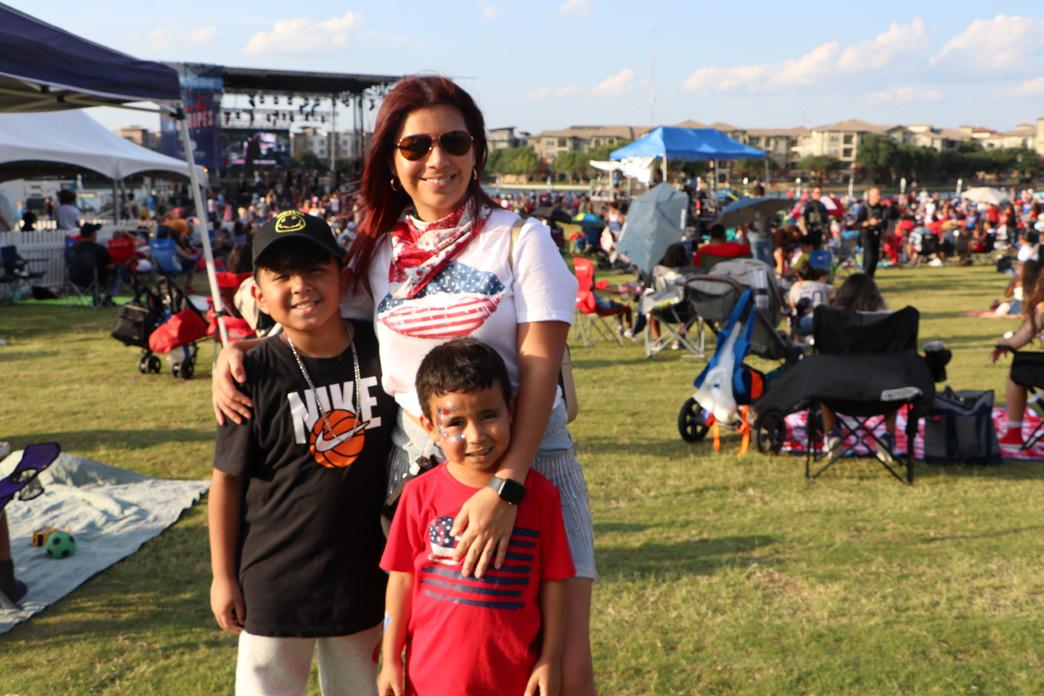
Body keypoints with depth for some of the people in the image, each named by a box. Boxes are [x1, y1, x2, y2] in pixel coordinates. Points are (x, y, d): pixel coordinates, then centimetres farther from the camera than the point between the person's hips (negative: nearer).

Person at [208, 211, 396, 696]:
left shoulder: (379, 350, -6)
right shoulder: (255, 373, -14)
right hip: (275, 580, -3)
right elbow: (228, 479, -7)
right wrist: (223, 576, -4)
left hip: (364, 572, 3)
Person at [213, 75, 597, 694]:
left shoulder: (519, 240, -2)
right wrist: (237, 350, 2)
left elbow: (540, 367, -10)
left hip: (526, 460, -2)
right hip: (415, 463, 3)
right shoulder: (377, 252, 7)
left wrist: (505, 487, -20)